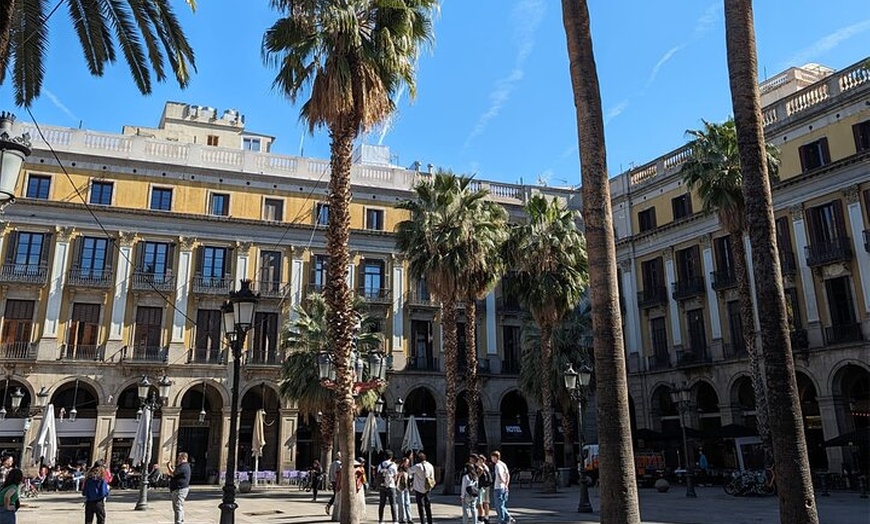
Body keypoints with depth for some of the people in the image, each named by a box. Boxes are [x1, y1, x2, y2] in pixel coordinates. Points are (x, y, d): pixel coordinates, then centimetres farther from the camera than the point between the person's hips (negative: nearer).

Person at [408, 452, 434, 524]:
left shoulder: (417, 466, -16)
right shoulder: (430, 466, -1)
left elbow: (409, 472, -3)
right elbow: (432, 478, 5)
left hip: (418, 489, -4)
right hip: (427, 489, 4)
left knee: (420, 506, 3)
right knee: (428, 506, 13)